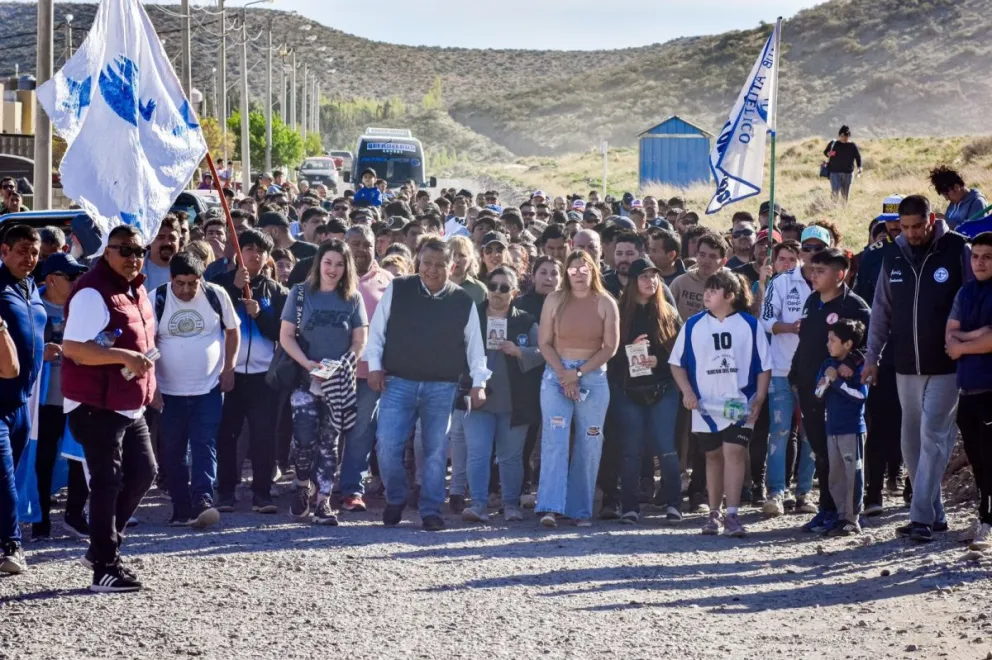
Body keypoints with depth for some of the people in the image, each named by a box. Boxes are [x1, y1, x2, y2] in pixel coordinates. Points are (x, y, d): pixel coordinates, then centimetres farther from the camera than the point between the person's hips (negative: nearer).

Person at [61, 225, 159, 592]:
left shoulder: (137, 290, 12)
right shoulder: (93, 293, -17)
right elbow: (72, 347, -25)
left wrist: (146, 363, 15)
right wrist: (124, 357, -30)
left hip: (131, 406, 9)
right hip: (96, 406, -9)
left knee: (143, 472, 13)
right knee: (108, 483, -5)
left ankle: (104, 547, 27)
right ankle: (105, 569, 1)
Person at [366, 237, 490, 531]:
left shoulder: (463, 301, 3)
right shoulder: (397, 291, 0)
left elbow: (474, 344, 9)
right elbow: (377, 330, 6)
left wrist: (479, 382, 4)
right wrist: (374, 366, -1)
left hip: (442, 386, 1)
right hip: (398, 382, -1)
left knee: (436, 451, 3)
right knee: (387, 445, -9)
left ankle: (431, 511, 12)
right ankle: (395, 499, 14)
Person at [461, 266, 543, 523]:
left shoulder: (525, 322, 7)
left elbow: (541, 353, -1)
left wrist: (517, 351, -18)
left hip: (514, 403, 1)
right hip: (479, 398, 0)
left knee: (511, 456, 7)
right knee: (477, 453, -9)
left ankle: (511, 504, 15)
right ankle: (479, 504, -10)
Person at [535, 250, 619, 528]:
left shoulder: (605, 303, 3)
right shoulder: (555, 300, 4)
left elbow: (610, 347, -1)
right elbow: (544, 342, 2)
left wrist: (579, 373, -9)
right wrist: (564, 375, -9)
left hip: (594, 377, 1)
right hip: (557, 374, -1)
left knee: (589, 445, 1)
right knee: (554, 440, -11)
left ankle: (581, 510, 7)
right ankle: (550, 507, -18)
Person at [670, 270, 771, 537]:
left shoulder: (749, 325, 0)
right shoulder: (694, 325, 4)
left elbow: (764, 366, 3)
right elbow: (677, 363, 8)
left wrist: (759, 399, -7)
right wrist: (687, 392, -6)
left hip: (739, 406, -3)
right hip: (706, 406, 3)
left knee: (734, 453, -14)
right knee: (713, 456, 12)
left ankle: (732, 515, -17)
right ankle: (714, 513, 23)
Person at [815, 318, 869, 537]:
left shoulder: (857, 366, -9)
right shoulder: (828, 364, 11)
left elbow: (861, 394, -17)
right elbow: (818, 394, 11)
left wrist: (837, 381, -15)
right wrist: (826, 381, -9)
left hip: (852, 428, -7)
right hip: (833, 428, 7)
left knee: (853, 475, -3)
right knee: (835, 476, 9)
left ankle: (852, 520, 1)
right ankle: (842, 517, 16)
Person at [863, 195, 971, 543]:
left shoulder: (957, 250, -6)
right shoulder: (894, 256, 7)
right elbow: (881, 310, 13)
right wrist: (872, 355, 9)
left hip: (945, 366, -5)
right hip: (906, 366, 5)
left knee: (933, 437, -11)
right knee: (912, 441, 8)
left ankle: (922, 517, -12)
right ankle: (934, 514, 17)